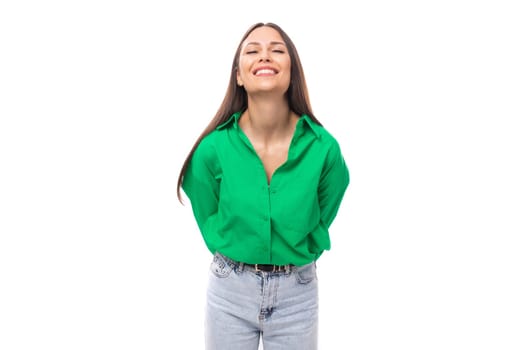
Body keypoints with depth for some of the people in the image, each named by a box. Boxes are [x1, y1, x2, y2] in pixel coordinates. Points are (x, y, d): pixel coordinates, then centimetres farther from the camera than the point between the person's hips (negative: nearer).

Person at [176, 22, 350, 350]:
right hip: (230, 289, 0)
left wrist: (296, 257, 6)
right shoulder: (213, 148, -16)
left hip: (297, 292, 0)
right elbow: (208, 219, 2)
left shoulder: (323, 147, -15)